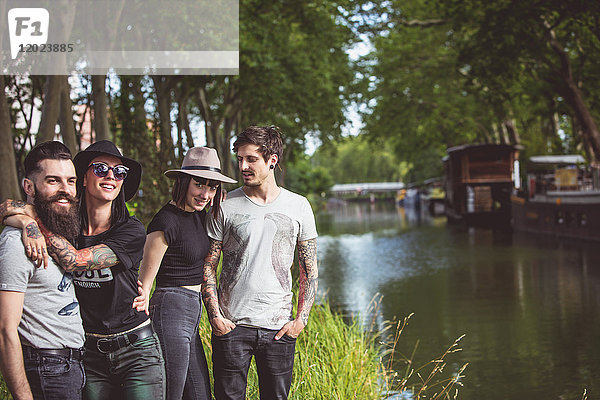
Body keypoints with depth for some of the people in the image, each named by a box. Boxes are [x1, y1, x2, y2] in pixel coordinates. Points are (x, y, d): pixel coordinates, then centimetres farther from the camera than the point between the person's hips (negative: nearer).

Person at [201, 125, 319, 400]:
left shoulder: (298, 206, 4)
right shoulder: (225, 207, 0)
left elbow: (309, 269, 8)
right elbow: (207, 266, 3)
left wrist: (301, 318, -1)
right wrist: (214, 315, -7)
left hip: (279, 328, 1)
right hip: (231, 326, -1)